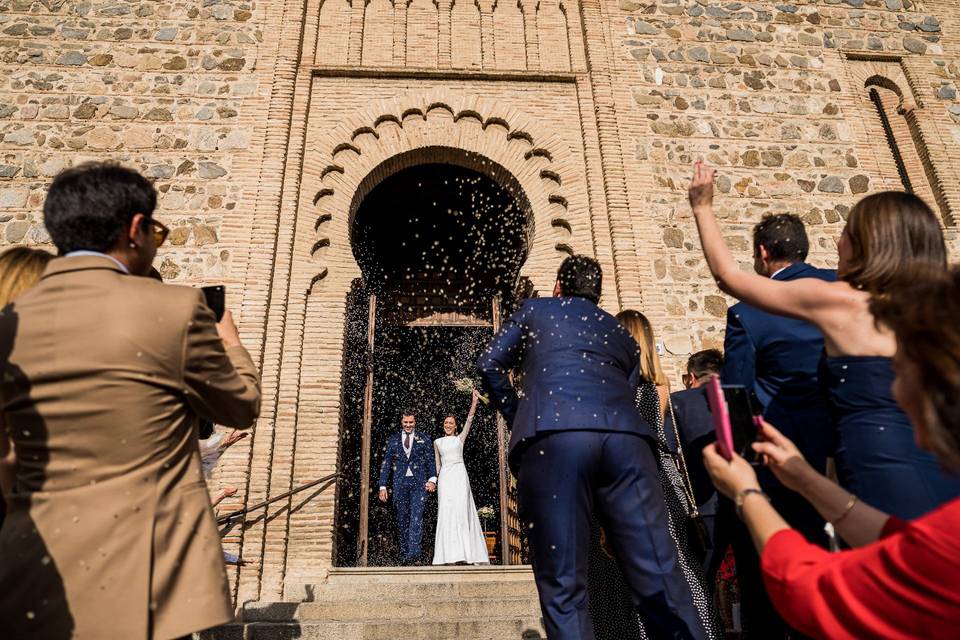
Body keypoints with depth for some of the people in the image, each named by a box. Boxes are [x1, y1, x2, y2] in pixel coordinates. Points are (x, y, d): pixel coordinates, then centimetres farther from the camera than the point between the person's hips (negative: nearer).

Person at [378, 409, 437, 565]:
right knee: (402, 520, 5)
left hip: (419, 483, -2)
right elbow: (386, 464, 11)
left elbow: (431, 461, 5)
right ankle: (405, 555, 13)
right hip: (400, 483, 2)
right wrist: (383, 486, 4)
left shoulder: (424, 439, 10)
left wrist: (432, 479, -10)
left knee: (416, 518, -13)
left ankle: (414, 555, -16)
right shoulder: (393, 440, 13)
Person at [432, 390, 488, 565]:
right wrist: (433, 479, 12)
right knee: (446, 511, -6)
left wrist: (474, 402, -9)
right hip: (444, 477, 2)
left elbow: (469, 420, 0)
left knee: (461, 509, -10)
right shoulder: (437, 442, 17)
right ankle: (450, 554, -6)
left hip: (459, 475, -2)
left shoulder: (460, 438, 11)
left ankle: (464, 553, -8)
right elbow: (437, 464, 19)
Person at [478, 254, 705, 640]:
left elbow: (490, 365, 18)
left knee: (564, 587, 1)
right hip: (625, 435, 3)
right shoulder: (622, 335, 34)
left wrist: (518, 419, 27)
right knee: (660, 580, 3)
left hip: (551, 437, -3)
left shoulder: (535, 310, 26)